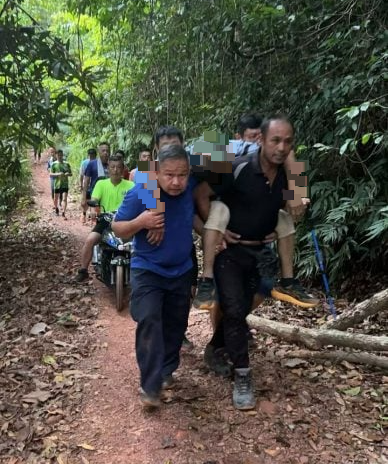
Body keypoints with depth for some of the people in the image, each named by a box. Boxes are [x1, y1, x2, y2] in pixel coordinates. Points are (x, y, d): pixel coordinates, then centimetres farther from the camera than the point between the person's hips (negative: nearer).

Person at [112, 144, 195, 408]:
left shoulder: (192, 191, -12)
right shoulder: (140, 194, -22)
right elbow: (117, 228, -13)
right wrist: (140, 222, -31)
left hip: (182, 271, 4)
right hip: (147, 270, -4)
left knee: (175, 325, 14)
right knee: (149, 321, -18)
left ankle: (166, 371, 36)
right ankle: (151, 386, -8)